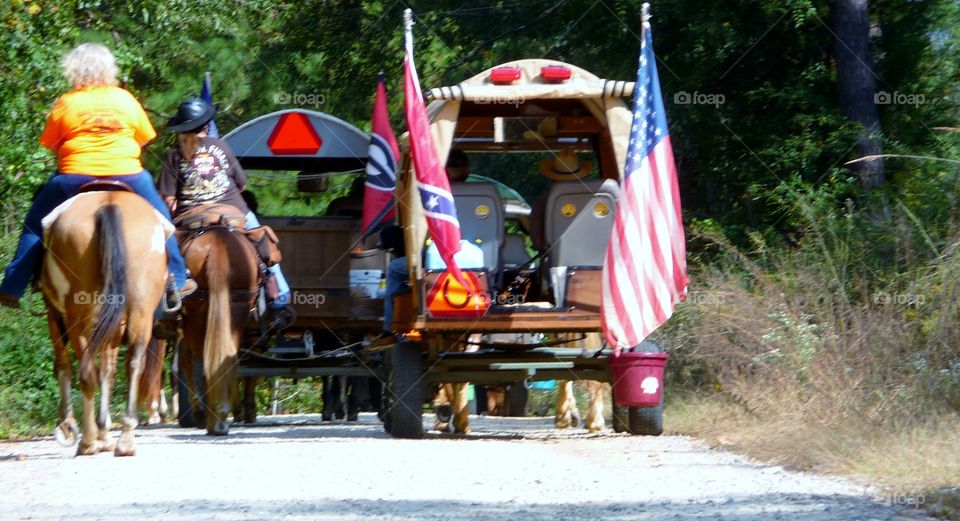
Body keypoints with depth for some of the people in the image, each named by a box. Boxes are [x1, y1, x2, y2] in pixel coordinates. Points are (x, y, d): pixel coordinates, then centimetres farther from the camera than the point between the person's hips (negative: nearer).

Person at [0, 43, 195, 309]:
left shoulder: (66, 104, -3)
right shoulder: (126, 100, 4)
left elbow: (51, 145, 2)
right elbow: (144, 138, 12)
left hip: (75, 178, -1)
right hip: (127, 175, 1)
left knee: (35, 224, 16)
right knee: (160, 219, 25)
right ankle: (177, 280, 27)